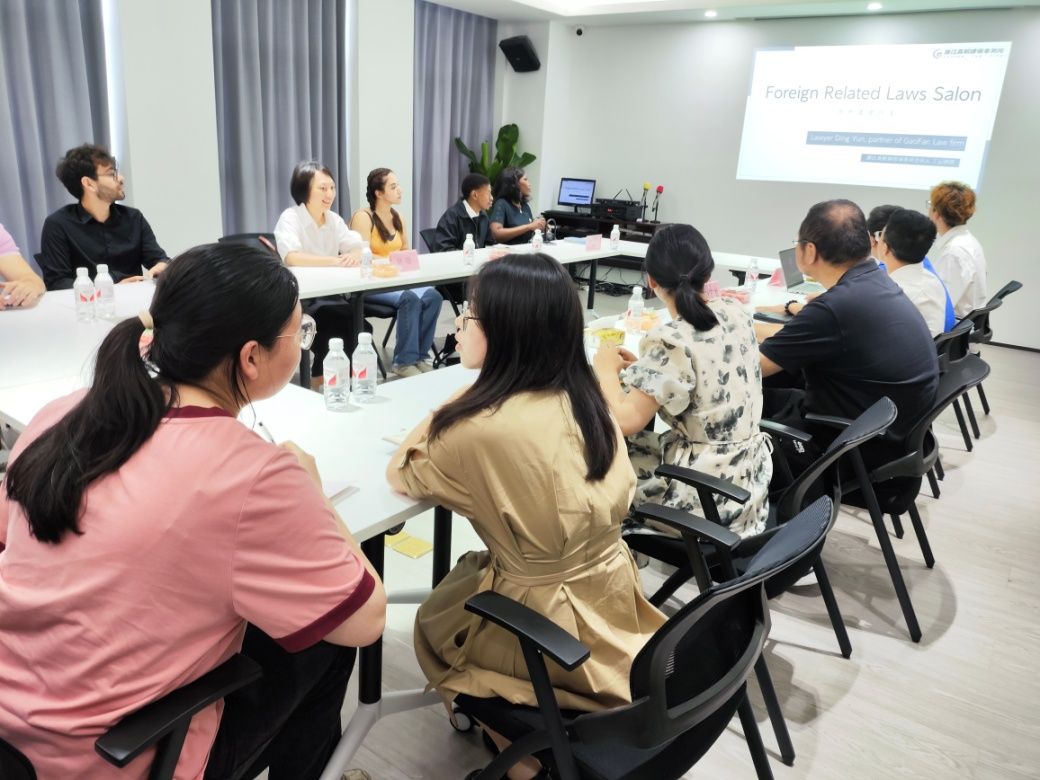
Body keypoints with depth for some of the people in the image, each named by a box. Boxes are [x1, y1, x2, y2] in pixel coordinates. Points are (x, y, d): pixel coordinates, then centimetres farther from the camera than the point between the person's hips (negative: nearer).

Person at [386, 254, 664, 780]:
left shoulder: (485, 428, -30)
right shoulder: (583, 398, -7)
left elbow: (400, 474, -11)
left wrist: (462, 392, -12)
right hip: (613, 600, 7)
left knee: (431, 624, 24)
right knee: (460, 584, 29)